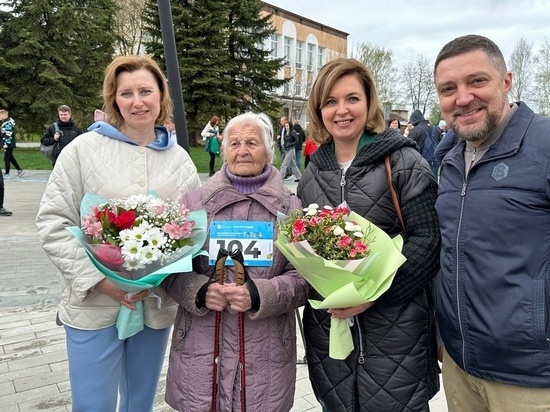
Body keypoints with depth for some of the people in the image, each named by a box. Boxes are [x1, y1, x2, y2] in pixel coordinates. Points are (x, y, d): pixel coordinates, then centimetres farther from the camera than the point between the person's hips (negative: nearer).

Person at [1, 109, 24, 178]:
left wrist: (6, 144, -22)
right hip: (8, 144, 10)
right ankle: (20, 170, 20)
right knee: (11, 158, 16)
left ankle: (7, 174, 5)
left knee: (6, 158, -2)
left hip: (8, 145, -10)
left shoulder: (7, 124, -19)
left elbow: (8, 135, -23)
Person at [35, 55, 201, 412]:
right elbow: (53, 223, -6)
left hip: (158, 304, 3)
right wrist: (99, 279, -15)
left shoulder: (179, 158, 5)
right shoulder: (84, 149, -4)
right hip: (94, 304, -2)